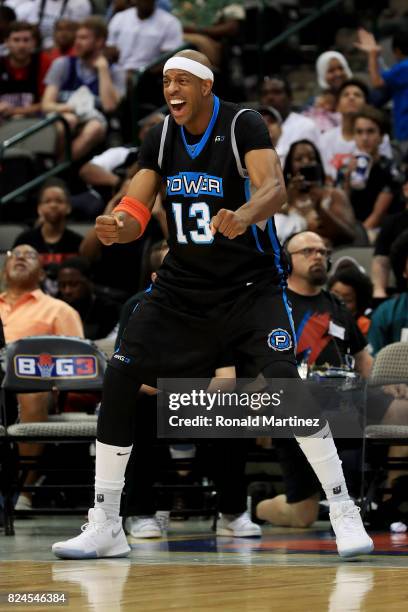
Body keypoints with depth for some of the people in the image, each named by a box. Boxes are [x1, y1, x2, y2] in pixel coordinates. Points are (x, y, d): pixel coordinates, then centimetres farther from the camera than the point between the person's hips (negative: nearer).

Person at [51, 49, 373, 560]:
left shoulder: (243, 125, -14)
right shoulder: (161, 138, 2)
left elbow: (275, 189, -29)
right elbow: (135, 213, 1)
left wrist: (243, 216, -51)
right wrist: (117, 227, -23)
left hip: (250, 284, -5)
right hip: (182, 285, 5)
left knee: (285, 385, -24)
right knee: (119, 381, -5)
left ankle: (343, 512, -12)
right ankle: (105, 527, 4)